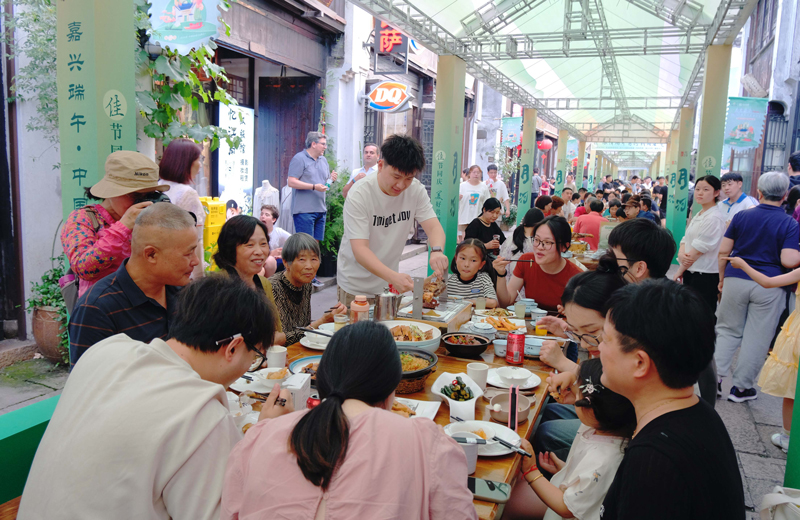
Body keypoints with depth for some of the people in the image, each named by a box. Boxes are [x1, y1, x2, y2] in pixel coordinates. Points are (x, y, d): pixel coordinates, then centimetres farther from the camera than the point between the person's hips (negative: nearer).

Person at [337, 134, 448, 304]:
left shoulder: (416, 190, -8)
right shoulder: (359, 195, -22)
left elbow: (434, 227, -13)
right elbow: (360, 250, -29)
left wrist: (437, 250, -37)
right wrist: (393, 277, -45)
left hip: (390, 282, 5)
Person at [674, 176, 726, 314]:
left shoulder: (714, 217, -15)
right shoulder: (698, 215, 13)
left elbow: (698, 250, -16)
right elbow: (686, 239, 12)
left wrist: (680, 271, -8)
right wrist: (681, 254, -11)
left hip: (705, 276, -9)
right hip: (690, 272, 9)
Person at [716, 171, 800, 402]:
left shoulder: (741, 216, 1)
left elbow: (723, 251, 1)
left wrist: (722, 278, 12)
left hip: (736, 280, 2)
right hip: (769, 286, -2)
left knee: (728, 330, 14)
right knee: (757, 338, 8)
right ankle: (741, 387, 14)